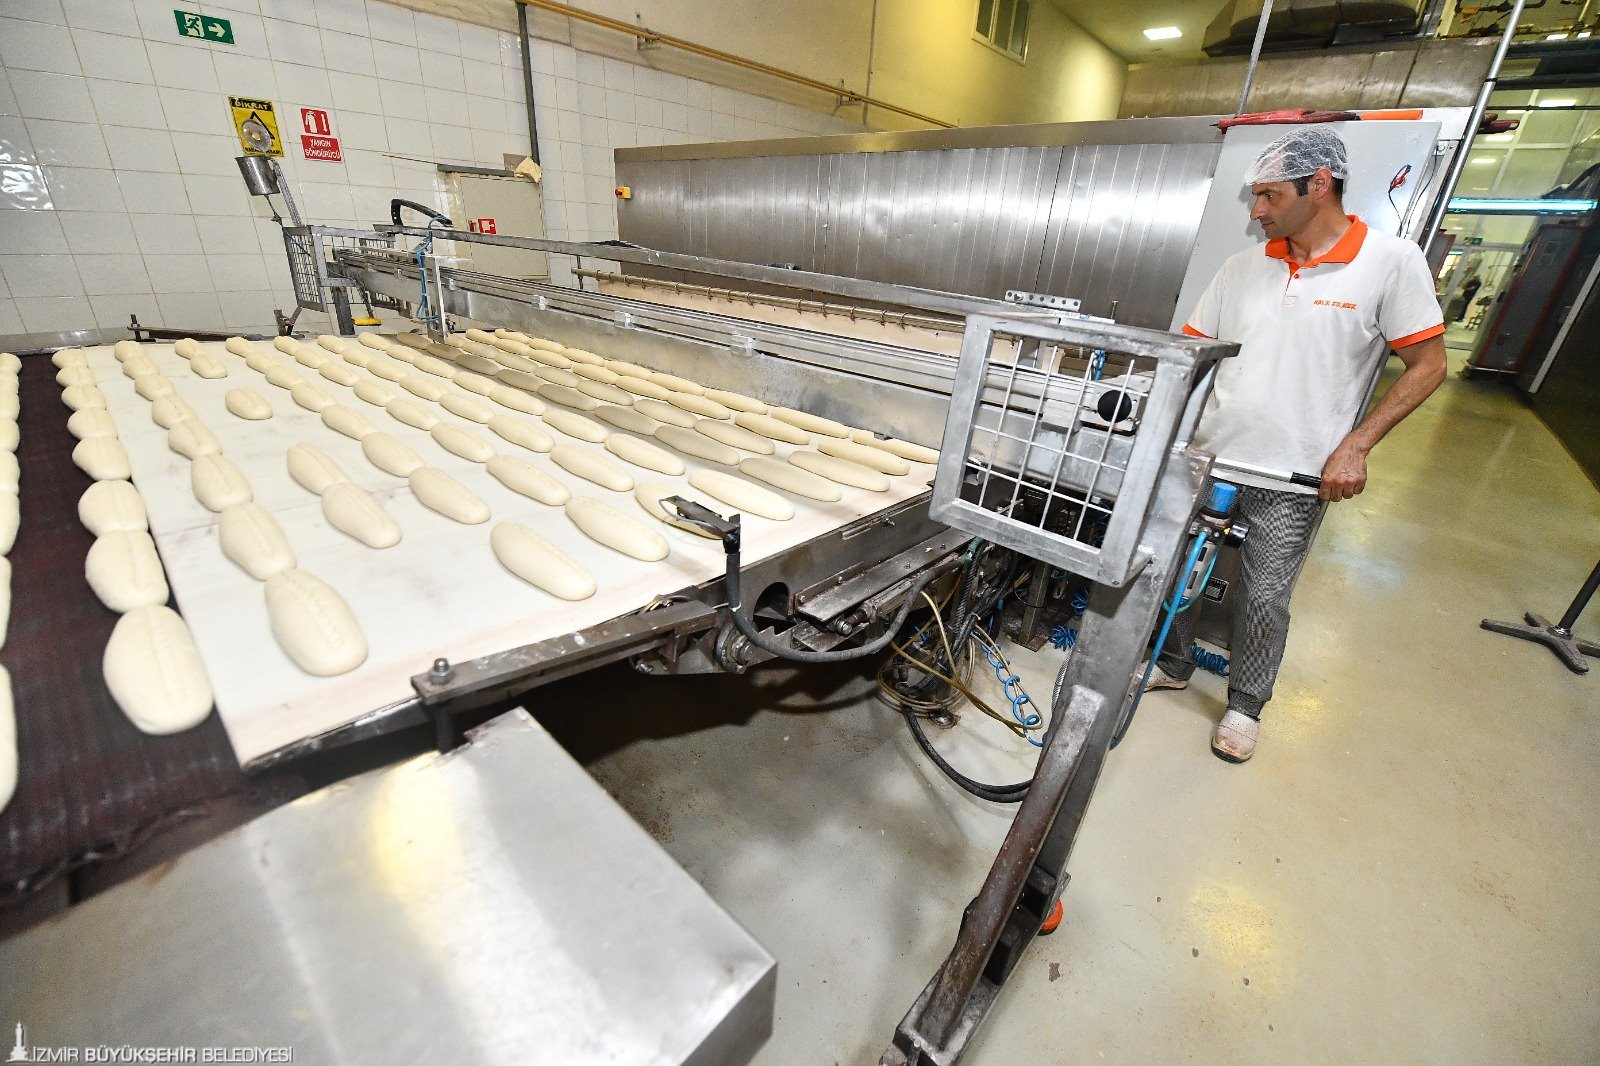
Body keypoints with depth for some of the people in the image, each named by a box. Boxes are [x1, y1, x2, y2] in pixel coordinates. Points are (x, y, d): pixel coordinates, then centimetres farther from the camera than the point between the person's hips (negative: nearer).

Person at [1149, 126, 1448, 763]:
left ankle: (1246, 704, 28)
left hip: (1293, 476, -3)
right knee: (1177, 571, 12)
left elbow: (1428, 364, -3)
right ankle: (1174, 665, 35)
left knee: (1264, 597, 6)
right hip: (1208, 456, 4)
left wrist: (1355, 446, -12)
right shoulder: (1243, 267, 5)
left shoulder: (1392, 261, -5)